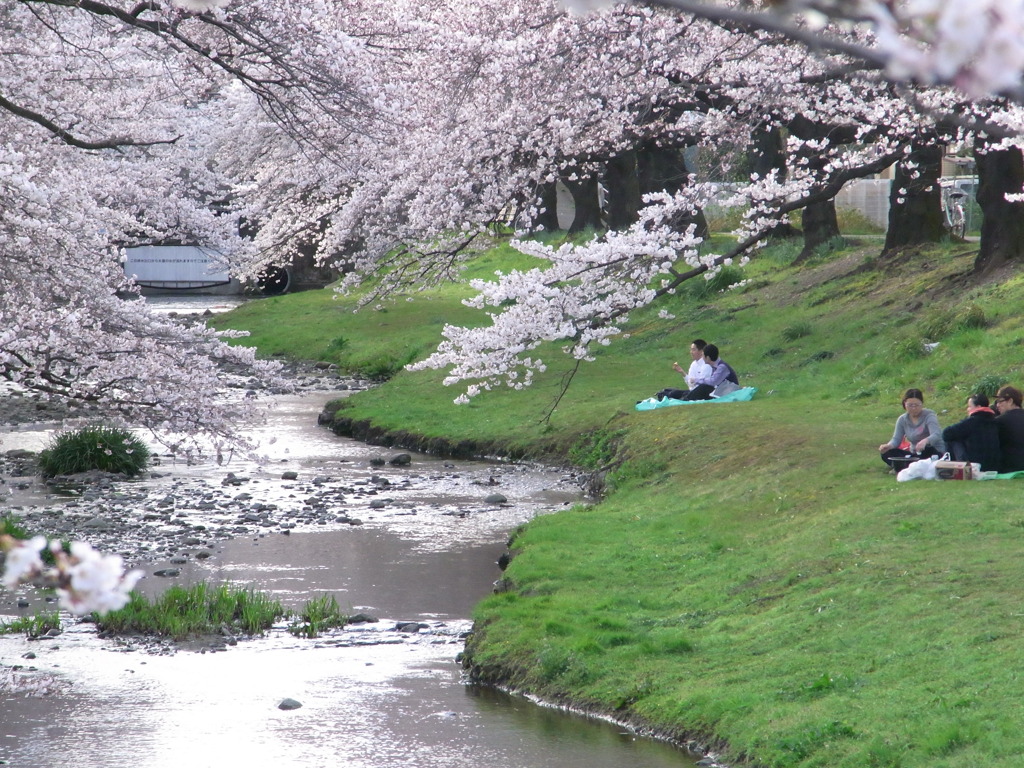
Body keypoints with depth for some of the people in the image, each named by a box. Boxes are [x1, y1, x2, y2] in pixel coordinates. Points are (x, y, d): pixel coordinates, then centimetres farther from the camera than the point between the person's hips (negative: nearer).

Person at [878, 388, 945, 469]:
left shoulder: (929, 416, -12)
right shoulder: (902, 419, 2)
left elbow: (936, 435, -29)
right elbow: (896, 439, -5)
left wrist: (925, 441, -53)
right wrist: (888, 446, -31)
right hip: (915, 455, 5)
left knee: (928, 450, -39)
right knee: (887, 454, -13)